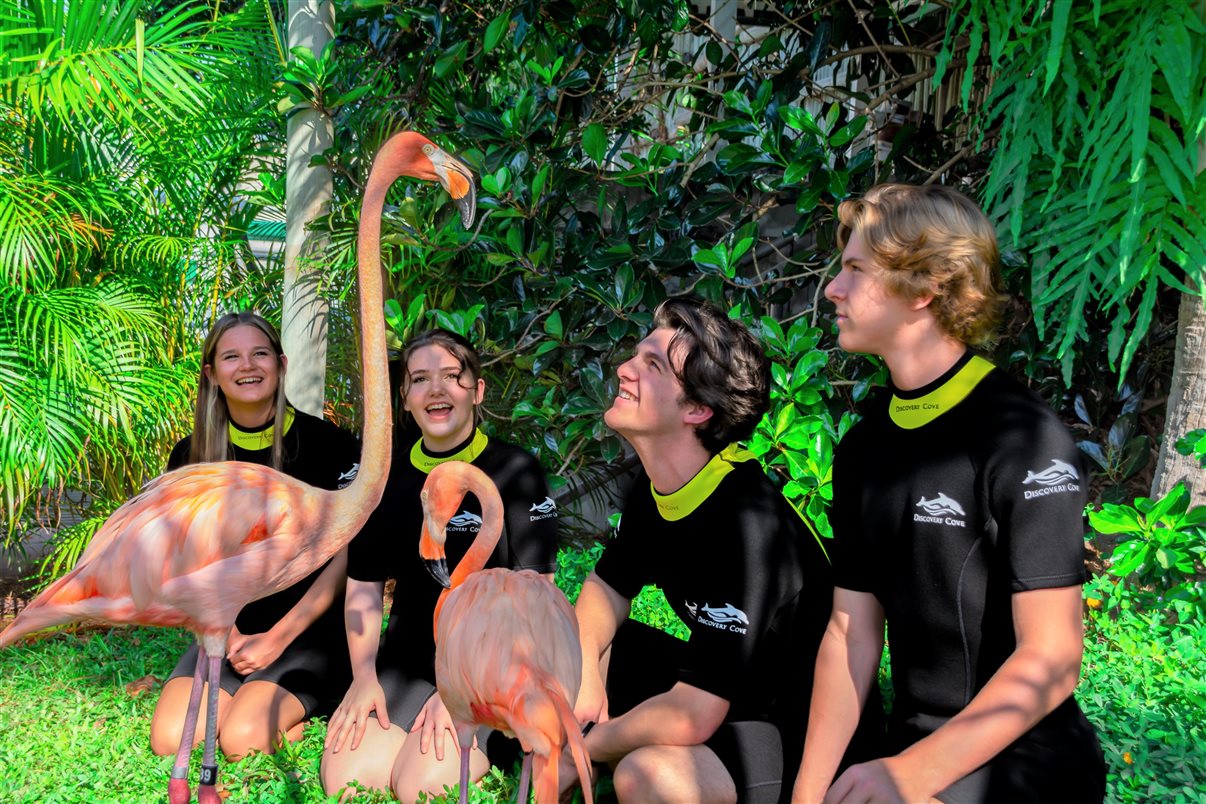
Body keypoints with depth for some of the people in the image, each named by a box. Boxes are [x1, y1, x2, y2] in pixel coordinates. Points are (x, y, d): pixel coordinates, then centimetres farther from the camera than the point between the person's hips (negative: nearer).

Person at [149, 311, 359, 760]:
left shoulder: (328, 444, -8)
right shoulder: (191, 458, 4)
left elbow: (346, 555, -7)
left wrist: (277, 638, -11)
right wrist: (229, 636, -7)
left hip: (309, 631, -4)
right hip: (227, 632, 4)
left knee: (243, 740, -24)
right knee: (170, 740, -17)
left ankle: (317, 710, 4)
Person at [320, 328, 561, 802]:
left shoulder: (514, 473, -9)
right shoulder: (387, 477, 5)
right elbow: (364, 585, 9)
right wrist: (364, 677, -5)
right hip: (407, 661, 4)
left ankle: (496, 745, 7)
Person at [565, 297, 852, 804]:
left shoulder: (748, 526, -32)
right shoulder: (654, 489, -4)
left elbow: (691, 718, -33)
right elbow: (607, 588, 11)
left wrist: (583, 747, -16)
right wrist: (582, 675, -8)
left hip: (794, 728, -8)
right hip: (710, 687, 8)